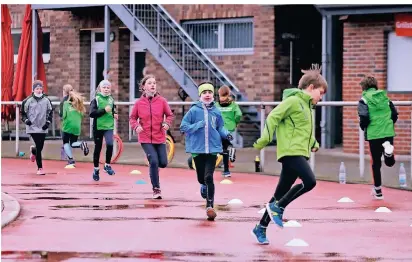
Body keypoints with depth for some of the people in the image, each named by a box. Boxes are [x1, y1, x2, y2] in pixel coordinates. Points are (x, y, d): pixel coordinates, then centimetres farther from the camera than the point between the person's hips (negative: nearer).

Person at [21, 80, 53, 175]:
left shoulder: (46, 100, 3)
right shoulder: (28, 100, -3)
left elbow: (50, 112, 11)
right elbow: (23, 112, 6)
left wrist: (48, 122, -1)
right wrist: (26, 120, -9)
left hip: (43, 128, 3)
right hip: (32, 127, -3)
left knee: (40, 147, 9)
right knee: (38, 147, -10)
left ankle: (33, 150, 48)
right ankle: (40, 168, -2)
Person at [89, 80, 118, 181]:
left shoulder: (111, 100, 9)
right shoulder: (96, 99, -5)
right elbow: (92, 113, -17)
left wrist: (114, 114, 5)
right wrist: (104, 110, -23)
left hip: (109, 127, 2)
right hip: (98, 127, -2)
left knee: (110, 144, -22)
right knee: (98, 148, 6)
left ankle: (107, 165, -4)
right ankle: (96, 169, 21)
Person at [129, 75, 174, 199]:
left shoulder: (162, 101, -2)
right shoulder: (139, 103, -3)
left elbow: (169, 115, 7)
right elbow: (132, 118, 7)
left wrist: (167, 123, -13)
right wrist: (136, 126, -12)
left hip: (159, 138, 2)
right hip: (146, 138, -2)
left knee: (163, 163, 0)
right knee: (154, 161, -16)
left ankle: (153, 167, 39)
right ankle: (156, 189, -3)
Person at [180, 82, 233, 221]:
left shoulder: (216, 112, 3)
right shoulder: (194, 110, -3)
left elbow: (220, 127, 14)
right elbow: (183, 126, -2)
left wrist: (226, 134, -5)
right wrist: (197, 126, -16)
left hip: (212, 149, 0)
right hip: (197, 149, 0)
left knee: (209, 177, -12)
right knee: (201, 178, 11)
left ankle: (210, 206, -7)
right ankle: (204, 186, 48)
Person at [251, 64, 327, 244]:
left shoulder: (308, 106, 21)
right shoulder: (293, 100, -7)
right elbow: (273, 117, -13)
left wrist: (313, 143, 17)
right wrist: (265, 140, -21)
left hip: (300, 153, 9)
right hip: (291, 151, -9)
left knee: (281, 193, 10)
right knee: (310, 181, -23)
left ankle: (261, 228, 17)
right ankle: (278, 207, -10)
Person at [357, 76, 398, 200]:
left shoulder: (364, 99, -2)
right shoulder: (385, 97, 10)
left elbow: (364, 117, -13)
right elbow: (395, 114, 8)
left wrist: (363, 127, 7)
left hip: (374, 134, -3)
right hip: (388, 133, 3)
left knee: (376, 163, 10)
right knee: (390, 162, 13)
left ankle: (378, 191, 14)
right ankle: (388, 148, -21)